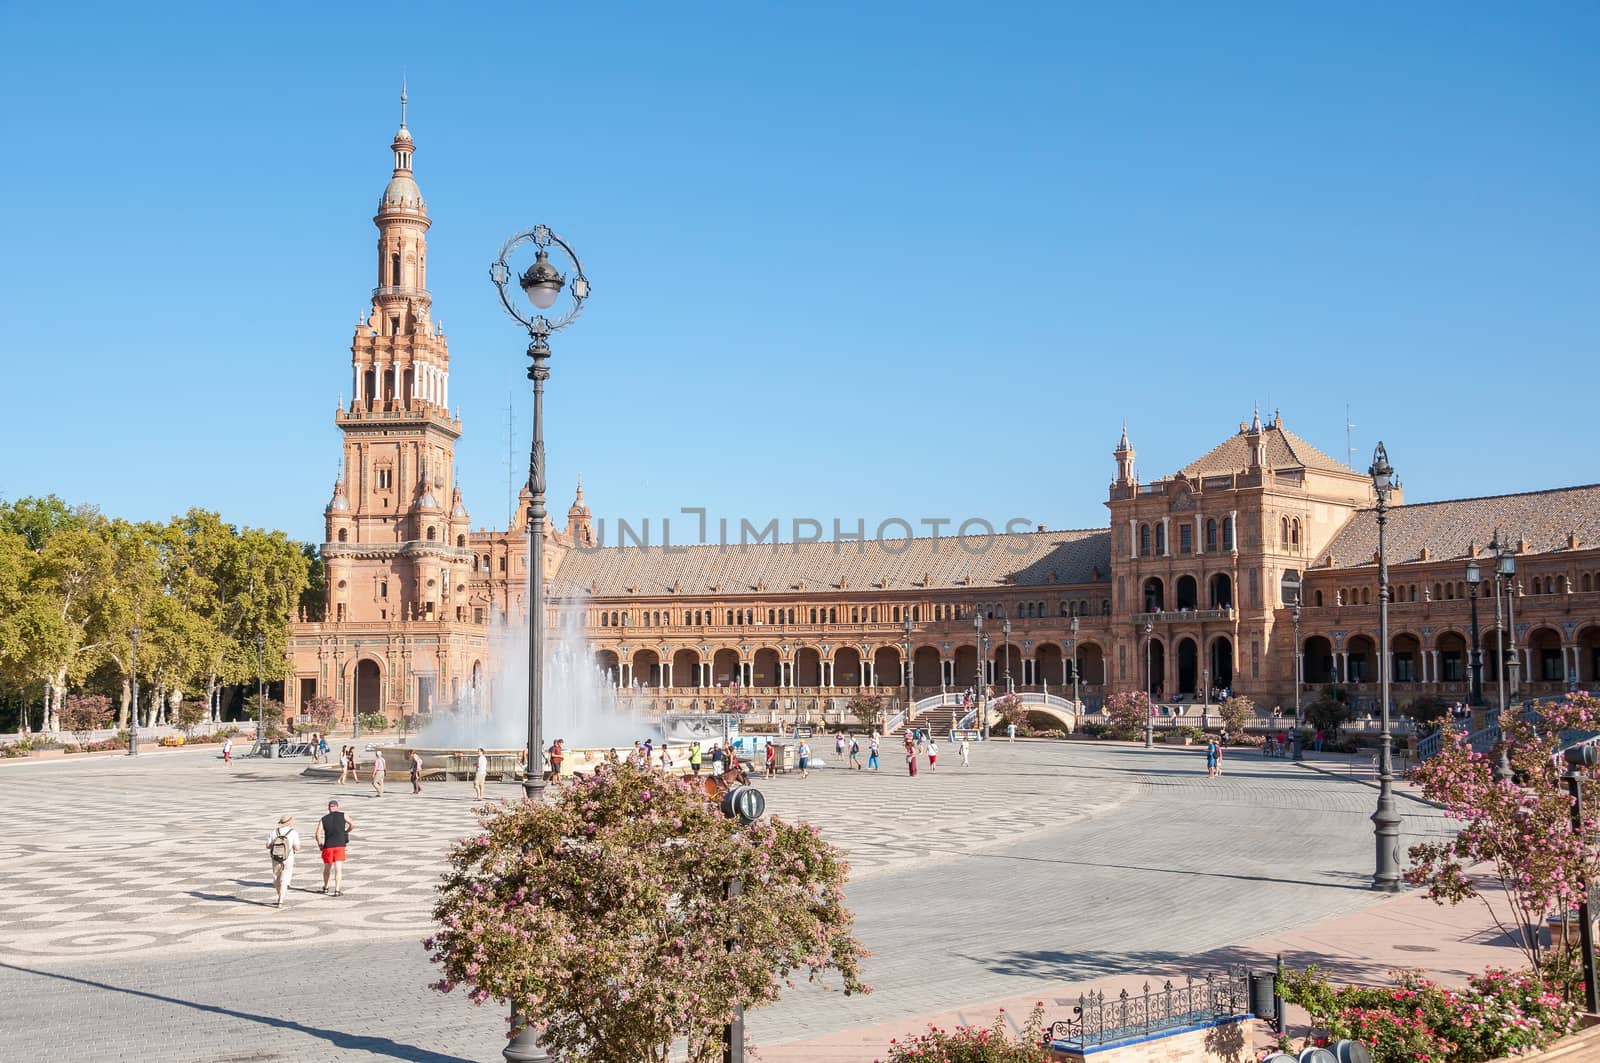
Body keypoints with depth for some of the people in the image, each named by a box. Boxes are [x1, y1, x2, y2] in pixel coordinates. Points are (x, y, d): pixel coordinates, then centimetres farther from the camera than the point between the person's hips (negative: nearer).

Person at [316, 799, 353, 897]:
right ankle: (337, 890, -13)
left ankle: (325, 887, 35)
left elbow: (318, 834, -3)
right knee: (338, 869, -4)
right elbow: (353, 824, -6)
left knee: (327, 868, 20)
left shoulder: (323, 819, 6)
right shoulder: (343, 816, 4)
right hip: (340, 846, -2)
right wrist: (346, 832, 11)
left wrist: (320, 845, 11)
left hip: (328, 846, 2)